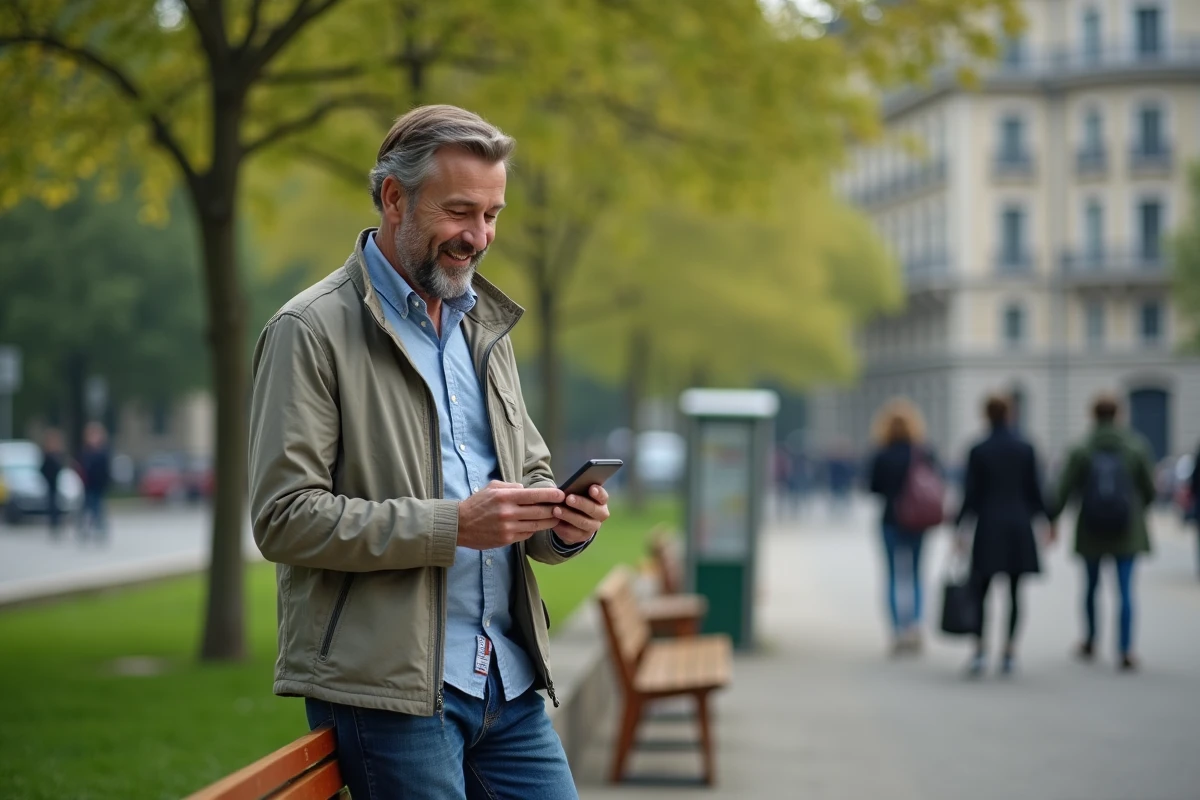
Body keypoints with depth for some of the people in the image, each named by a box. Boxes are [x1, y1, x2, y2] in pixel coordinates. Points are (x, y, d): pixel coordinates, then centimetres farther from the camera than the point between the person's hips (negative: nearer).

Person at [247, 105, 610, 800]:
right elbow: (284, 518, -14)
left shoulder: (484, 326, 17)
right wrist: (453, 525, -20)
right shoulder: (311, 331, -6)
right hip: (388, 688, -6)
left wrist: (562, 522, -1)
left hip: (509, 681, 7)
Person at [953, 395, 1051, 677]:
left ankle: (980, 648, -11)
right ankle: (1010, 650, 6)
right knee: (1014, 589, 7)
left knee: (982, 588, 2)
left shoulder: (978, 451, -5)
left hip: (989, 526, -2)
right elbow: (1035, 490, 3)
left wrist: (959, 527, -1)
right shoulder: (1026, 449, 1)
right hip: (1019, 526, 2)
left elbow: (971, 493, -5)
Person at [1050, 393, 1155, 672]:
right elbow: (1150, 489, 3)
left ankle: (1090, 642, 31)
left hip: (1091, 530, 0)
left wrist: (1052, 519, 4)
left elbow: (1064, 490, -6)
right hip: (1127, 530, 0)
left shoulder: (1082, 450, -6)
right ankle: (1125, 651, -9)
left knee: (1091, 585, 17)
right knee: (1126, 589, -1)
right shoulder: (1137, 447, -3)